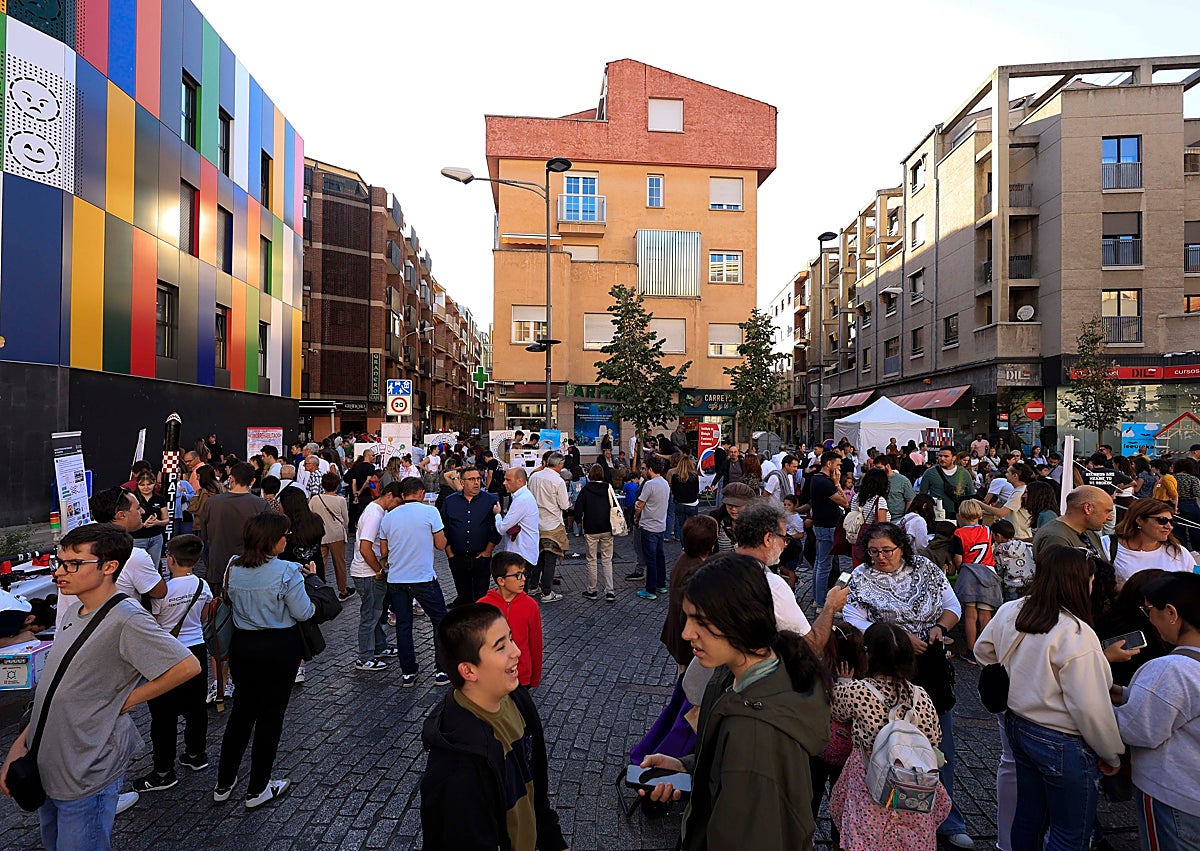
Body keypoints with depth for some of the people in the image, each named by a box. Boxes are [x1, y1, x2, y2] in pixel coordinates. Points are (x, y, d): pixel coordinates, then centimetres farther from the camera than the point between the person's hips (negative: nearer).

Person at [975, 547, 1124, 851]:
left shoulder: (1010, 611, -7)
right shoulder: (1076, 635, -27)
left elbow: (983, 651, 10)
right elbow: (1091, 708, -22)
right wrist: (1112, 755, -6)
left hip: (1018, 725, 7)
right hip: (1064, 745, -7)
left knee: (1028, 814, 24)